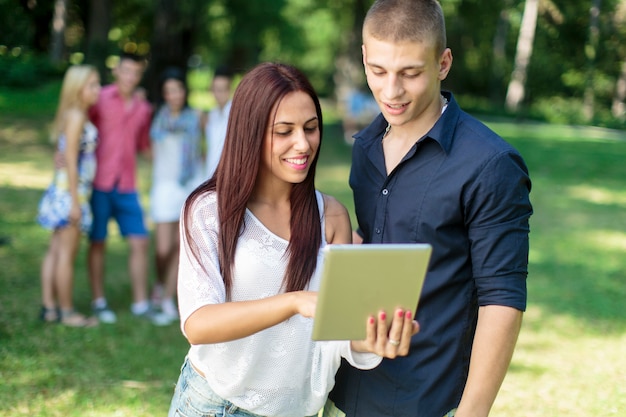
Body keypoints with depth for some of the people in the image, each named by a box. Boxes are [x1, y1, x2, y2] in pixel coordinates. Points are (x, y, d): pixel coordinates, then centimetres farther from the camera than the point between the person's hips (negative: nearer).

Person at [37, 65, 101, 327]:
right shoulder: (76, 116, -14)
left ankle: (49, 307, 17)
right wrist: (75, 201, -19)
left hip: (65, 191, 9)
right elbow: (70, 160, -18)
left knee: (56, 251, 11)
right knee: (67, 254, -2)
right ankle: (67, 312, 5)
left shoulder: (79, 115, 13)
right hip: (70, 190, -9)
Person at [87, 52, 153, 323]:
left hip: (126, 187, 4)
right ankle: (99, 302, 16)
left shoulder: (143, 108, 9)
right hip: (99, 184, -4)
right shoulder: (101, 100, -5)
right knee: (98, 243, 5)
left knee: (140, 242, 1)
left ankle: (141, 304, 10)